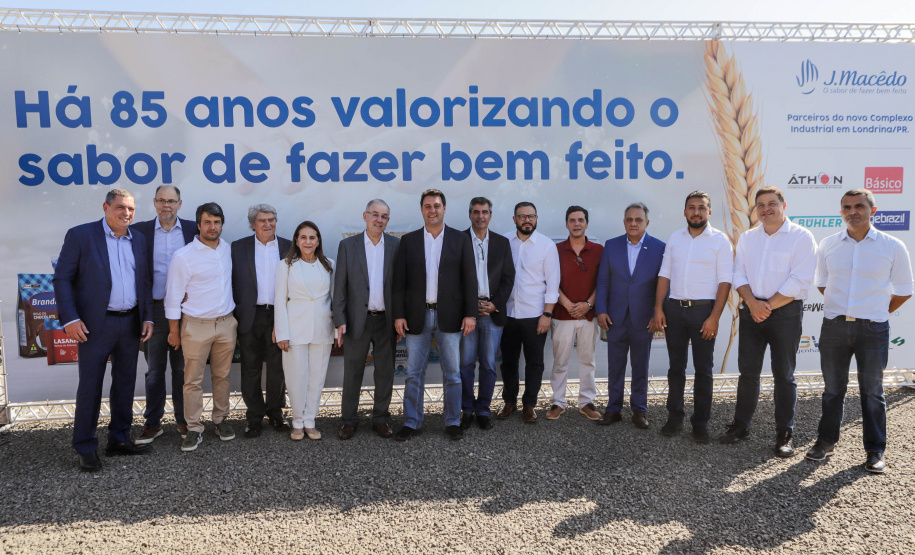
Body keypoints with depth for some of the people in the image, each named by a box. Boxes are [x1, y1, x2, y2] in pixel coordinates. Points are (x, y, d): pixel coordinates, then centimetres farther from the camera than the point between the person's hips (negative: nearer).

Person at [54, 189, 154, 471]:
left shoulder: (138, 240, 10)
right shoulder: (80, 235, -5)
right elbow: (62, 279, -7)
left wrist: (147, 317, 6)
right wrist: (70, 319, -15)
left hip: (130, 324, 5)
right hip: (96, 324, -5)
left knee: (125, 383, 12)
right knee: (90, 386, 2)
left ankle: (119, 439, 25)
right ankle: (86, 448, 13)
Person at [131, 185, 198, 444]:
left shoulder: (193, 230, 3)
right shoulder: (140, 231, 2)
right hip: (154, 309, 0)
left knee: (183, 368, 10)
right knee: (154, 369, 8)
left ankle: (184, 420, 21)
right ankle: (152, 422, 18)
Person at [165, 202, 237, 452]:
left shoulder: (229, 249, 6)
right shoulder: (183, 256, -9)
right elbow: (173, 296, -5)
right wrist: (174, 331, -3)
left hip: (226, 323, 4)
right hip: (196, 326, -4)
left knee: (222, 376, 12)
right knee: (193, 380, 0)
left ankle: (221, 420, 26)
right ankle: (194, 429, 10)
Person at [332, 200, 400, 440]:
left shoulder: (396, 245, 3)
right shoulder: (348, 245, 1)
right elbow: (340, 286, 0)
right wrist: (340, 321, -6)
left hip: (386, 319, 1)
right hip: (357, 319, -1)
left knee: (385, 372, 9)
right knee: (352, 372, 7)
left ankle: (381, 419, 23)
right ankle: (349, 420, 20)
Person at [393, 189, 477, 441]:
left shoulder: (460, 240, 4)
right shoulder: (408, 241, 6)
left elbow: (469, 279, 2)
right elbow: (399, 281, 3)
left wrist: (470, 314, -5)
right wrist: (399, 315, -4)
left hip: (449, 316, 0)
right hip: (417, 316, 1)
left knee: (452, 373, 7)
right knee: (414, 373, 6)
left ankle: (453, 422, 19)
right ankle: (411, 423, 17)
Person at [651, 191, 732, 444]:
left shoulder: (719, 240, -2)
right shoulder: (675, 238, 9)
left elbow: (725, 281, -7)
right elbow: (664, 275, 9)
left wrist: (714, 317, -14)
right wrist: (658, 309, 0)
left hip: (703, 310, -3)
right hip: (674, 309, 3)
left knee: (703, 370, 4)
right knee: (676, 366, 10)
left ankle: (701, 423, 14)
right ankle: (675, 416, 21)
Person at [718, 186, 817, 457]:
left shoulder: (801, 237, -4)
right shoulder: (747, 238, 11)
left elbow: (799, 281, -12)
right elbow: (739, 274, 6)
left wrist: (768, 306, -14)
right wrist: (752, 302, -10)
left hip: (785, 312, -4)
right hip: (751, 312, 4)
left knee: (784, 376, 3)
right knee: (747, 372, 9)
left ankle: (784, 435, 12)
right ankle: (741, 425, 20)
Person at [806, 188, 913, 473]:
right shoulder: (827, 245, 3)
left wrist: (876, 312, 9)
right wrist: (842, 307, 13)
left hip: (873, 329, -2)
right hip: (834, 326, 2)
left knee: (872, 392, 7)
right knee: (833, 389, 12)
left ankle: (875, 451, 18)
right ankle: (826, 440, 25)